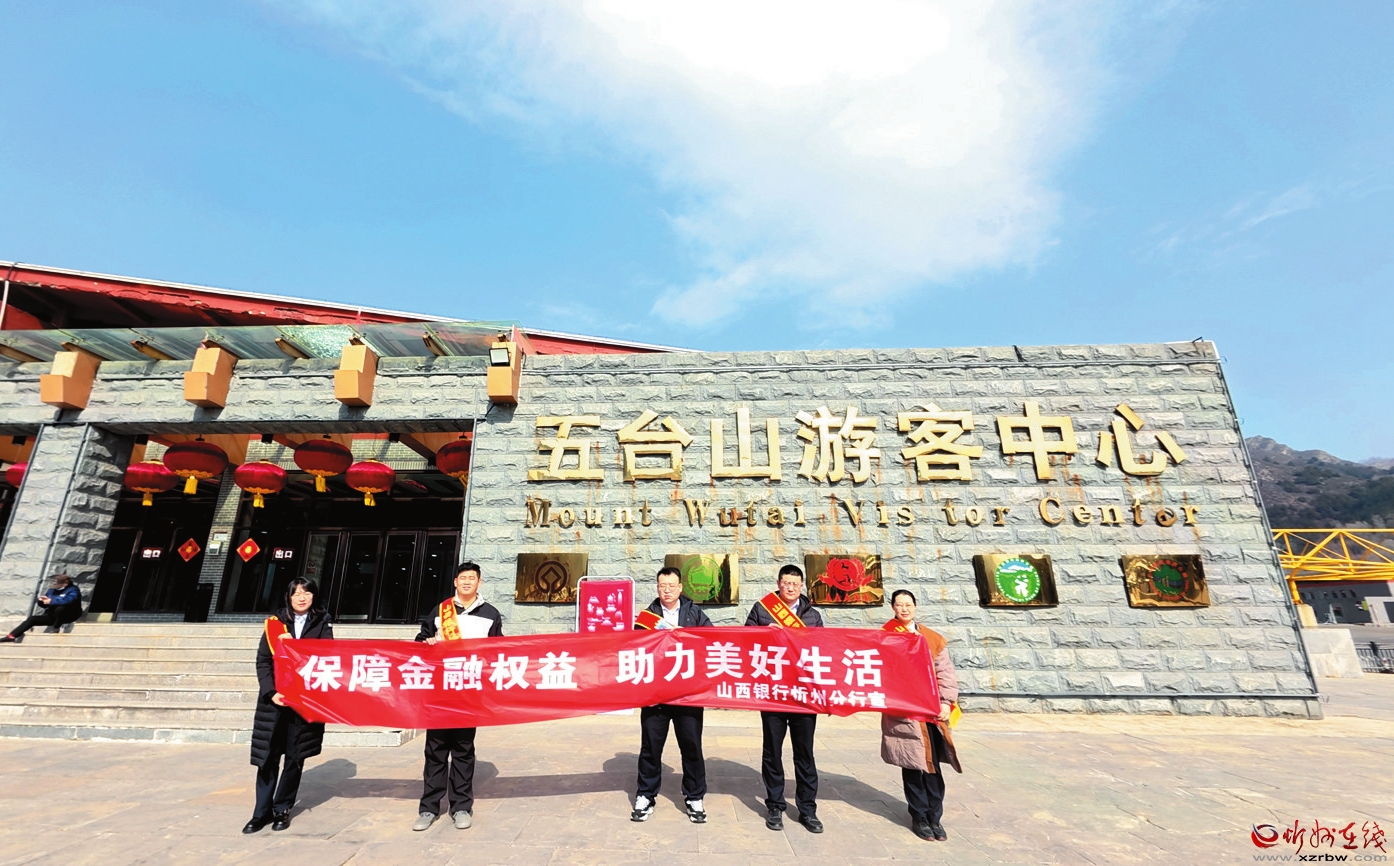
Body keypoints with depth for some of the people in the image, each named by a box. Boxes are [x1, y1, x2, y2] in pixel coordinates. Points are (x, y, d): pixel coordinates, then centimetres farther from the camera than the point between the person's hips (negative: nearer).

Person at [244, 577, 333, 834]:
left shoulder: (322, 624, 3)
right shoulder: (275, 622, 4)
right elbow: (262, 660, 1)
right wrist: (271, 692, -10)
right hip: (274, 698, 1)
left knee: (295, 757, 7)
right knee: (268, 756, 4)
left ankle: (282, 809, 22)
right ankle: (262, 812, 19)